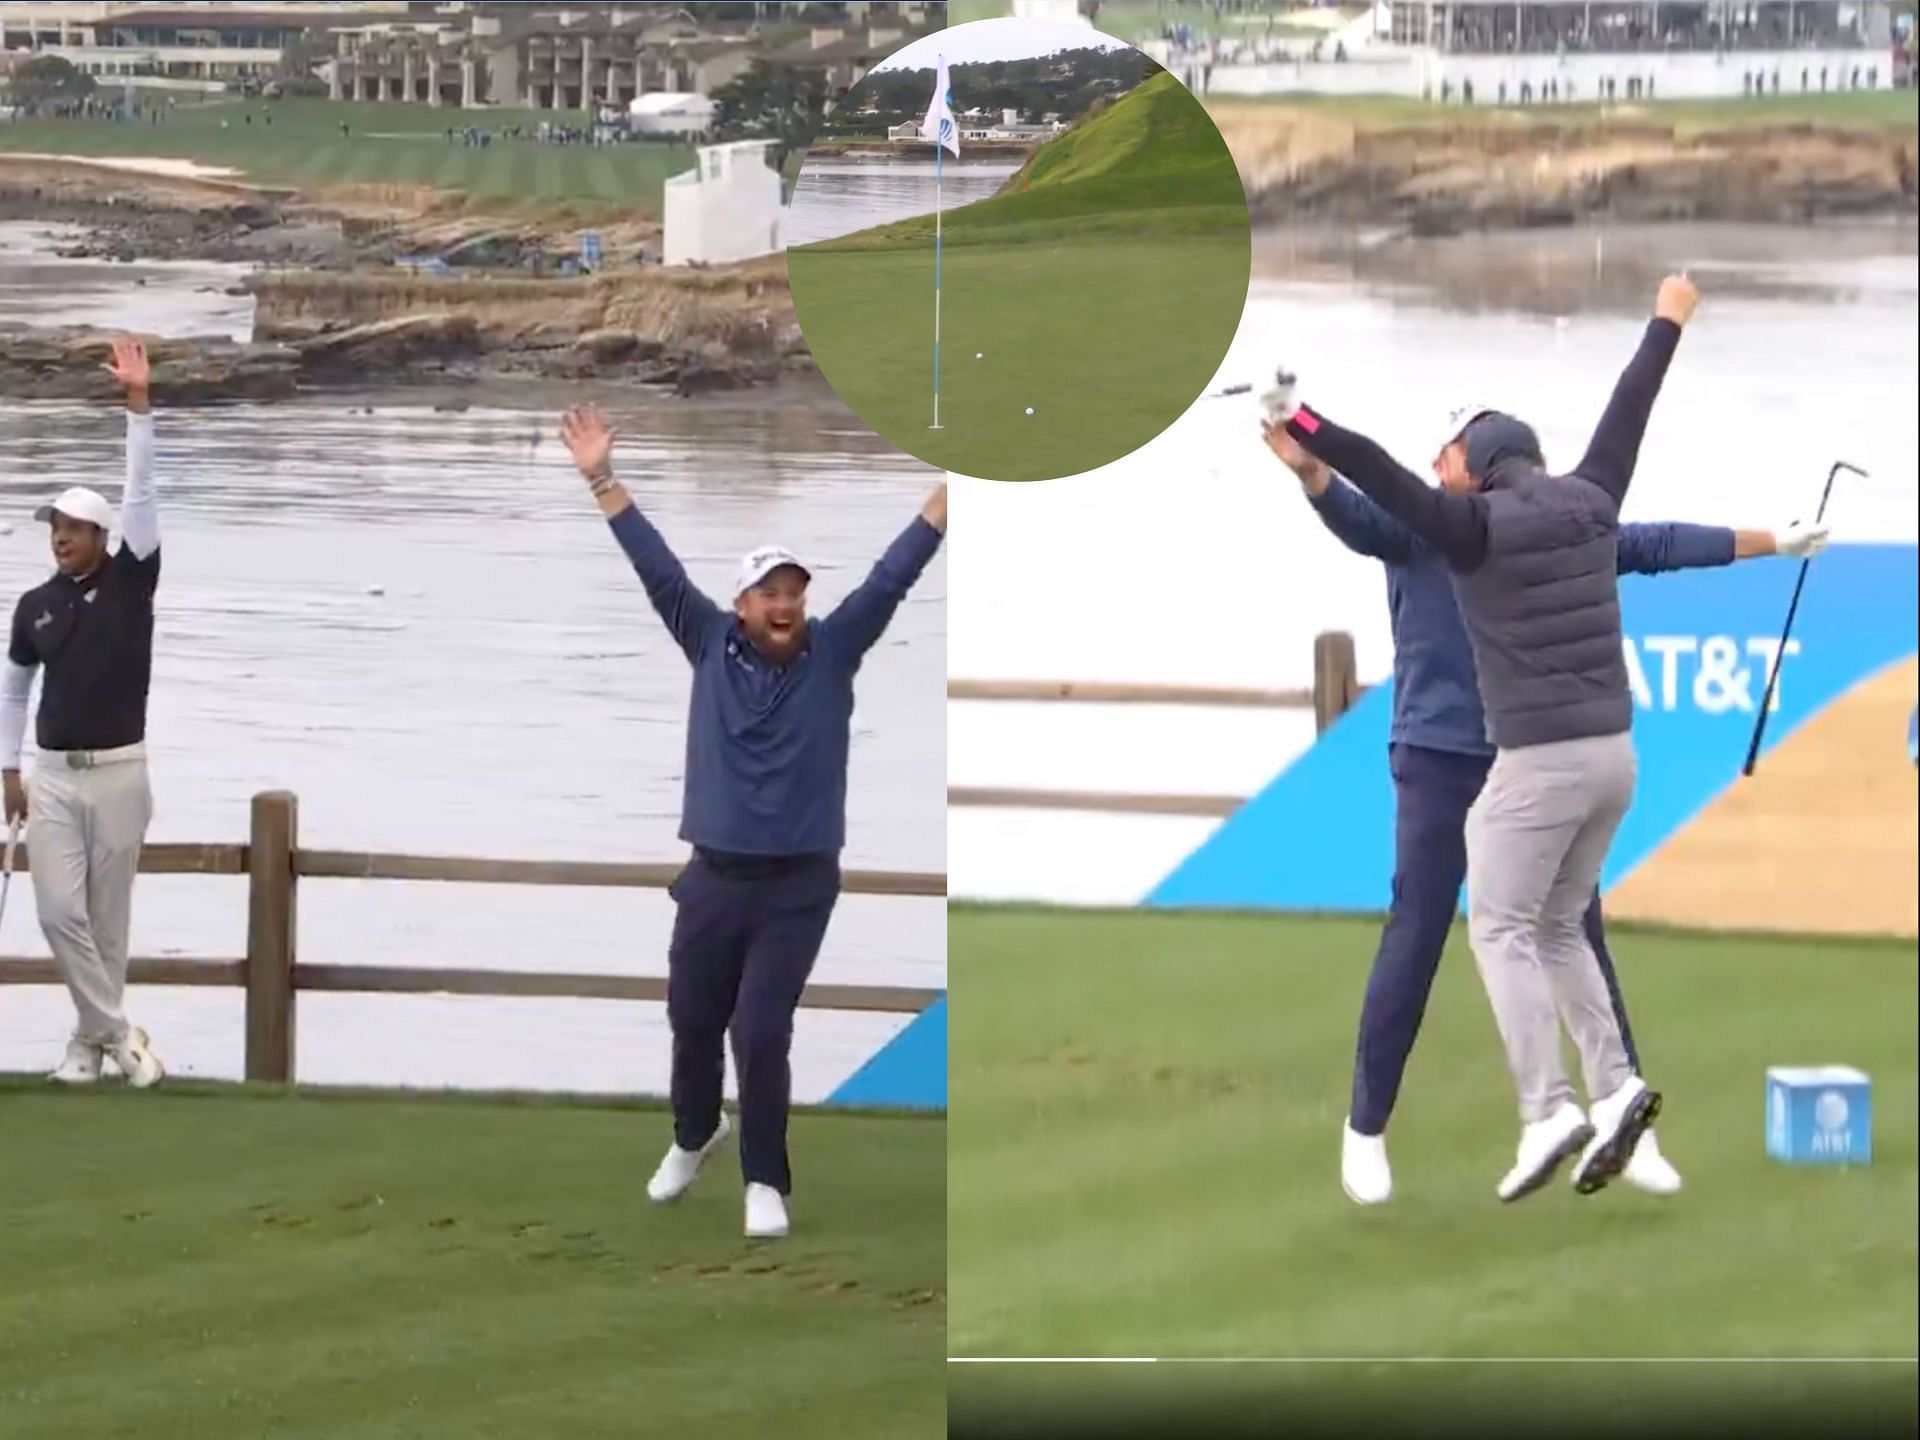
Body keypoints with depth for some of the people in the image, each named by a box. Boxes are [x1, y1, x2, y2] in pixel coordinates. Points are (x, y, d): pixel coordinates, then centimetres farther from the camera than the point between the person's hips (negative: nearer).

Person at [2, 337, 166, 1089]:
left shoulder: (130, 584, -3)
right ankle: (119, 1033, -2)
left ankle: (91, 1037, 14)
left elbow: (142, 495, -13)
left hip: (118, 773, -2)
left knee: (108, 914, 3)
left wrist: (138, 406, -21)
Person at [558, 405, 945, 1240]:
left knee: (762, 1032, -9)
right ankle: (693, 1136, 44)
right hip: (714, 878, 2)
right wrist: (602, 480, -5)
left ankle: (764, 1181, 4)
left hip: (798, 886, -2)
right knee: (693, 1021, 16)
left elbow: (892, 576, -5)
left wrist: (951, 488, -11)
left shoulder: (832, 653, -2)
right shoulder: (711, 646, 1)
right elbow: (658, 569, 0)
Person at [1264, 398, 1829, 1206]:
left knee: (1580, 937, 5)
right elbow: (1354, 519, -23)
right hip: (1438, 765, -4)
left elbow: (1655, 547, 16)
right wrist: (1309, 471, -45)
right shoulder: (1416, 529, -3)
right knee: (1413, 943, -4)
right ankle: (1366, 1132, 9)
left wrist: (1770, 542, 19)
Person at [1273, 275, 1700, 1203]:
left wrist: (1300, 427, -27)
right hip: (1613, 753, 7)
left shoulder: (1476, 527, -8)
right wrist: (1666, 325, 37)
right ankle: (1612, 1088, 4)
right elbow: (1626, 419, 23)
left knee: (1502, 930, -1)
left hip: (1537, 761, -7)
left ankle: (1548, 1112, -14)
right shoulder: (1590, 505, 9)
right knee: (1558, 928, 18)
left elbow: (1382, 476, -20)